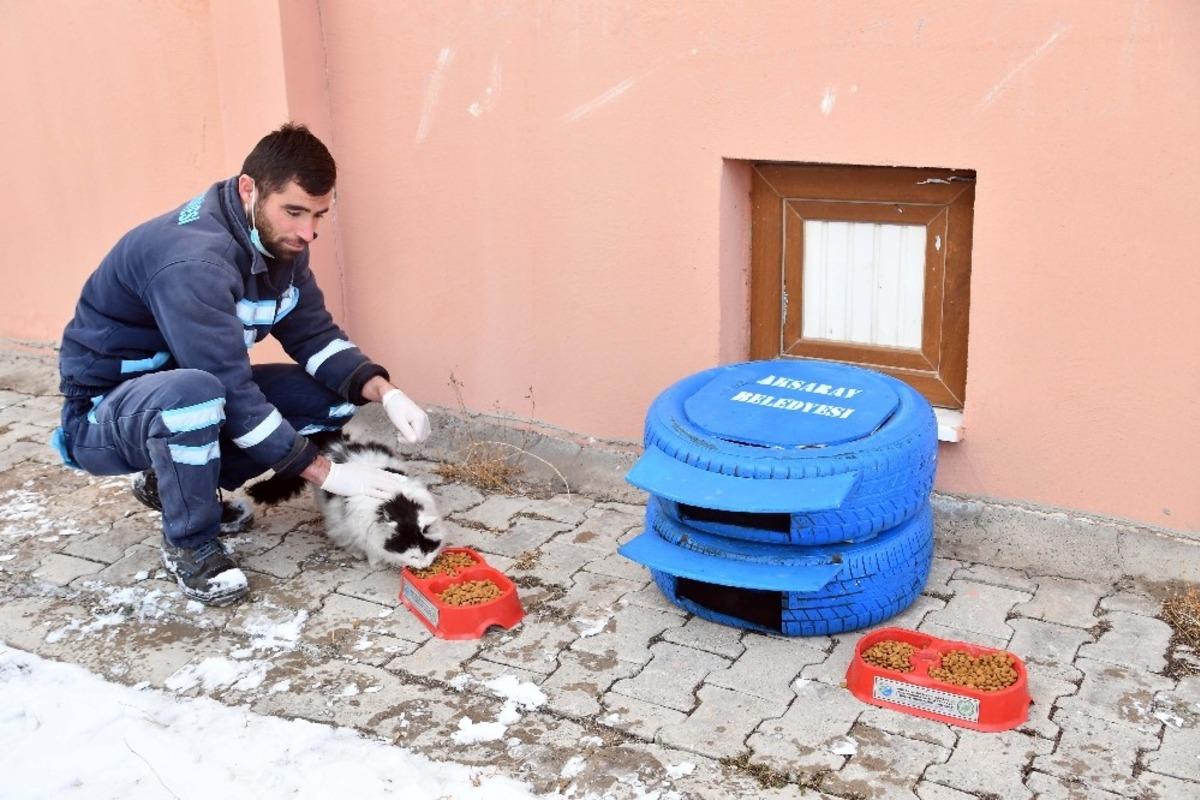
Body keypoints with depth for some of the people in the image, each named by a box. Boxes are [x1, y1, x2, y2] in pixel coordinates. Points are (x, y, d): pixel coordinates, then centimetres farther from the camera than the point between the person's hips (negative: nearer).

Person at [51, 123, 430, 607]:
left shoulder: (276, 240, -6)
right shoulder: (193, 261, -32)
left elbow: (313, 334, -3)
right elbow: (232, 392, -34)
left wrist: (386, 394, -20)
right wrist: (326, 473, -30)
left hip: (189, 396, 8)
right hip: (104, 413, -8)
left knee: (337, 394, -4)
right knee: (194, 391, -41)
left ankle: (176, 481, 9)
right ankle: (190, 543, -13)